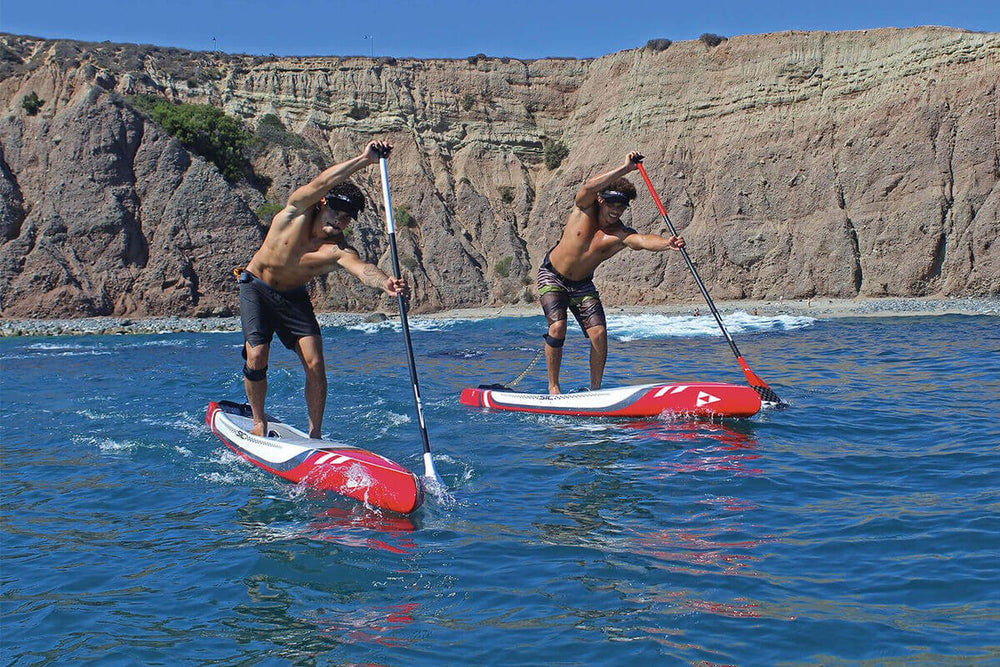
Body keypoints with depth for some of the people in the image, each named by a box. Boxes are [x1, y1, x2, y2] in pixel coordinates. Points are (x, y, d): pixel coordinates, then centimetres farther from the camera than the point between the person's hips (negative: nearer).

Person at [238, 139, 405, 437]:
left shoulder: (338, 250, -23)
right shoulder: (296, 211, -21)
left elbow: (362, 268, -44)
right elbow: (321, 183, -39)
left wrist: (385, 283, -67)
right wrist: (363, 160, -48)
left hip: (293, 297, 2)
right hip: (256, 287, -1)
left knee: (315, 364, -11)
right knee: (256, 356, -14)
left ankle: (315, 432, 4)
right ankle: (259, 421, 10)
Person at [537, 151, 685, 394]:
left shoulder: (621, 235, -18)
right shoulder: (584, 209, -16)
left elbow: (644, 240, -40)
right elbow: (590, 187, -37)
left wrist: (667, 243, -61)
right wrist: (625, 168, -43)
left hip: (582, 285, 2)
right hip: (552, 276, -2)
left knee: (599, 333, -11)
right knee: (558, 326, -20)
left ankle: (595, 388, 6)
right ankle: (553, 386, -5)